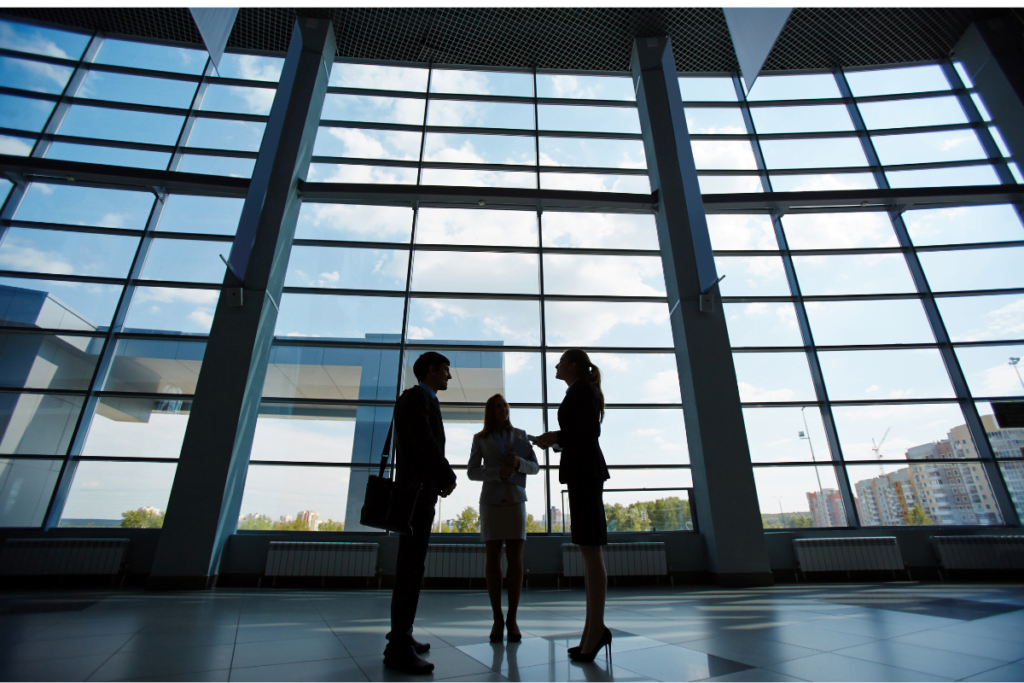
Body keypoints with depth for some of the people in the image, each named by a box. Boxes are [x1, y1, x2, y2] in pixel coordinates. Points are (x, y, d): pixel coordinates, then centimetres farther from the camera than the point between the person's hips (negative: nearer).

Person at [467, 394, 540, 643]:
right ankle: (497, 620, 6)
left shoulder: (519, 435, 8)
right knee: (493, 561, -2)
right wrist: (499, 473, -19)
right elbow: (472, 472, -2)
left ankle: (512, 619, 5)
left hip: (515, 500, 1)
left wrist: (519, 463, -16)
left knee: (515, 561, -4)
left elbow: (535, 467, 6)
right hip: (491, 501, 0)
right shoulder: (480, 439, 6)